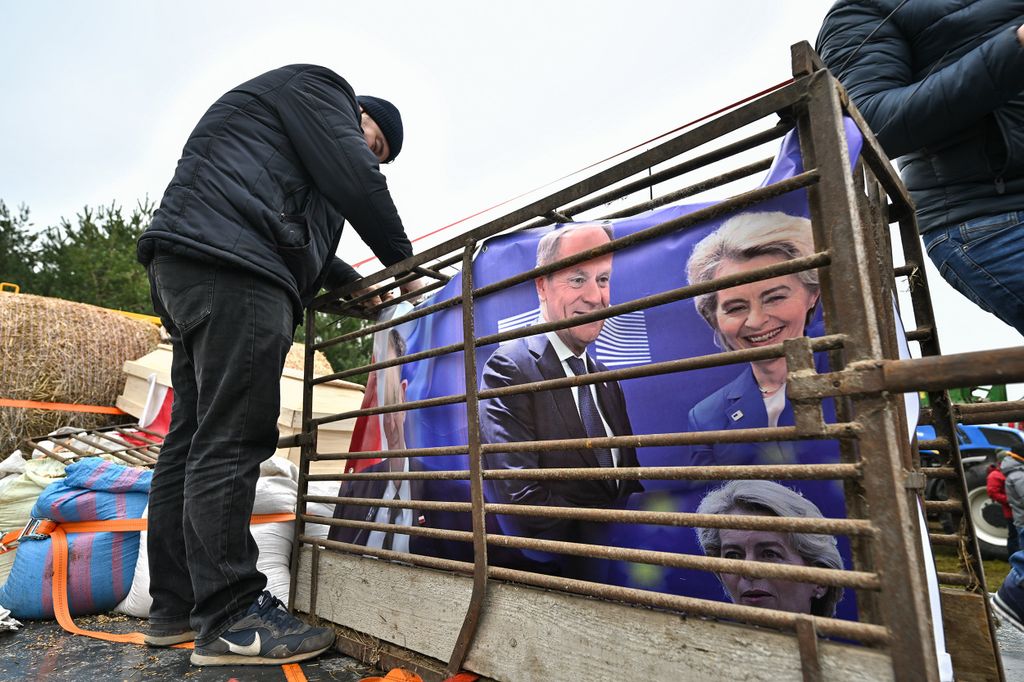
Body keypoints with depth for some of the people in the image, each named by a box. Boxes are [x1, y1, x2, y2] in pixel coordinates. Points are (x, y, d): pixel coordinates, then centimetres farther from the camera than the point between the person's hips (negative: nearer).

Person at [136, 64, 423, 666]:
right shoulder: (318, 86, 10)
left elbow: (304, 238, 39)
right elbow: (354, 180, -5)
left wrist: (356, 284, 40)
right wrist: (402, 261, 5)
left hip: (190, 275, 11)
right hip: (229, 263, -11)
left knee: (195, 439, 7)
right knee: (231, 440, -13)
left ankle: (177, 608, 14)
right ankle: (231, 619, -8)